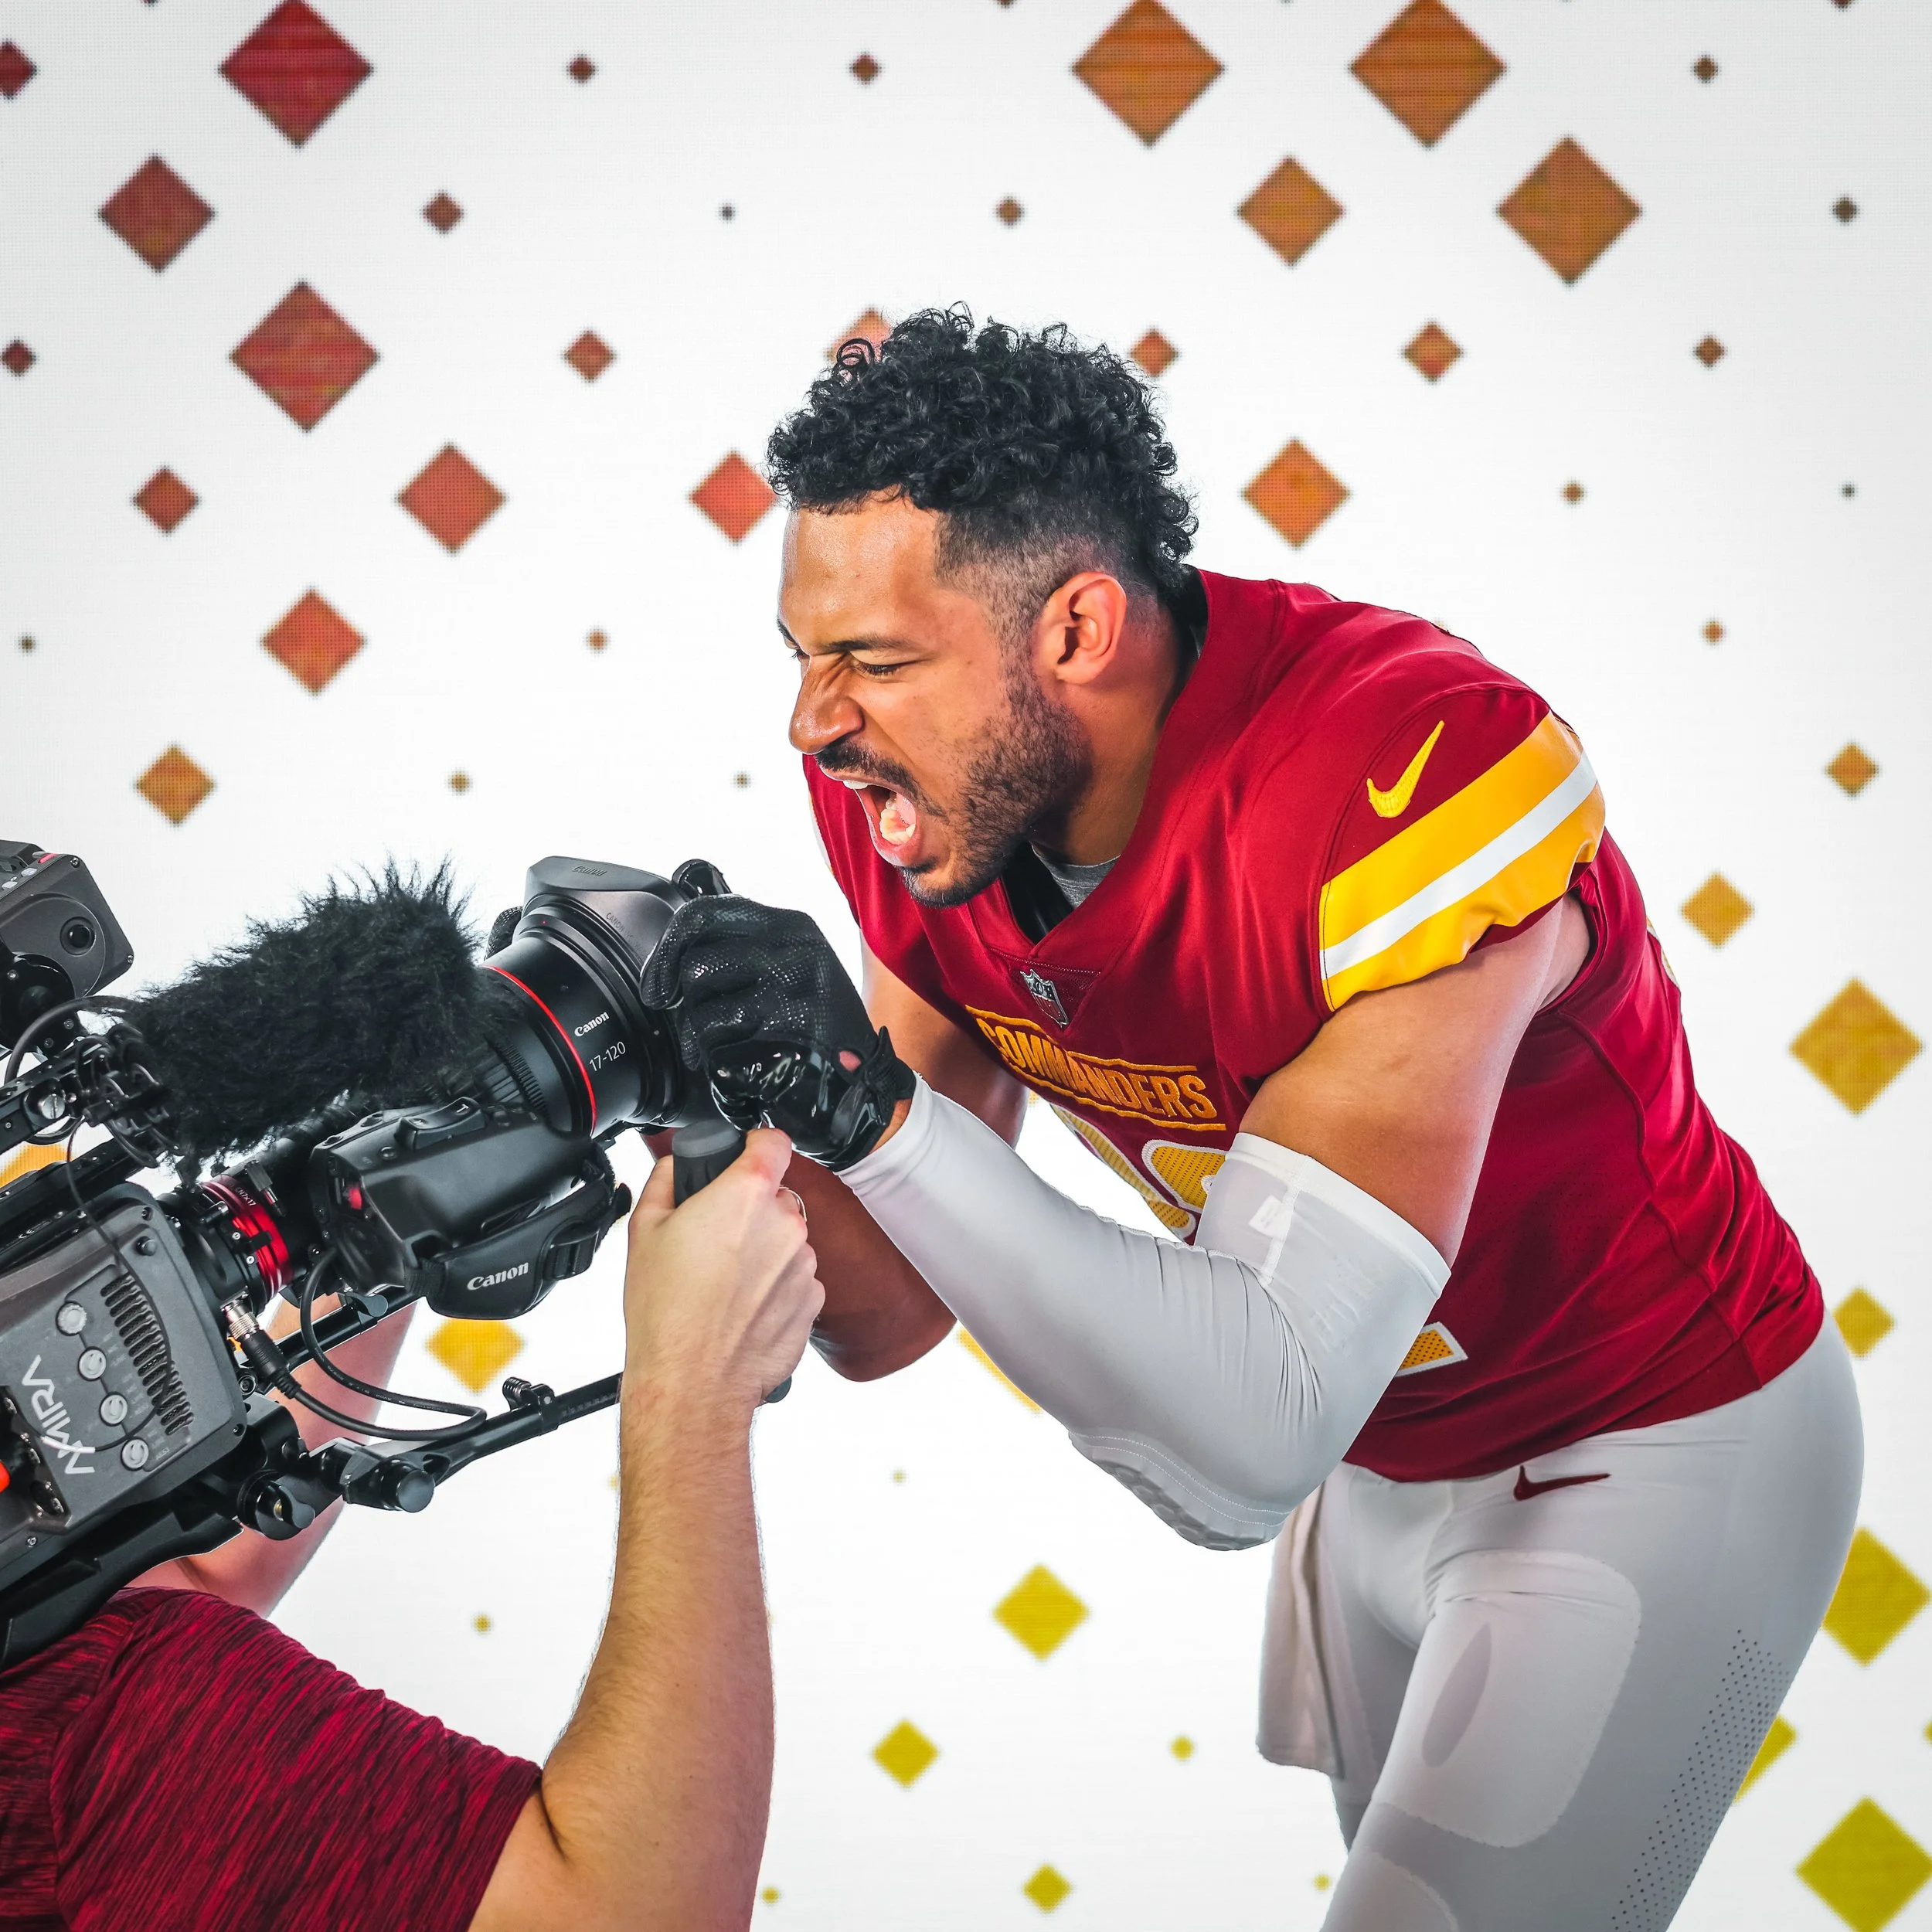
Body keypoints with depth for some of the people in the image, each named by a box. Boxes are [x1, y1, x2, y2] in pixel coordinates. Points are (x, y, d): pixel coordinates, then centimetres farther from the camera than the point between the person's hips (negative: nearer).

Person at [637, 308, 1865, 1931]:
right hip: (1384, 1459, 7)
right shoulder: (925, 799, -13)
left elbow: (1250, 1451, -38)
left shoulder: (1412, 778, -35)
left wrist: (873, 1109, -45)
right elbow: (885, 1323, -8)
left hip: (1657, 1451, -7)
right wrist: (726, 1104, -27)